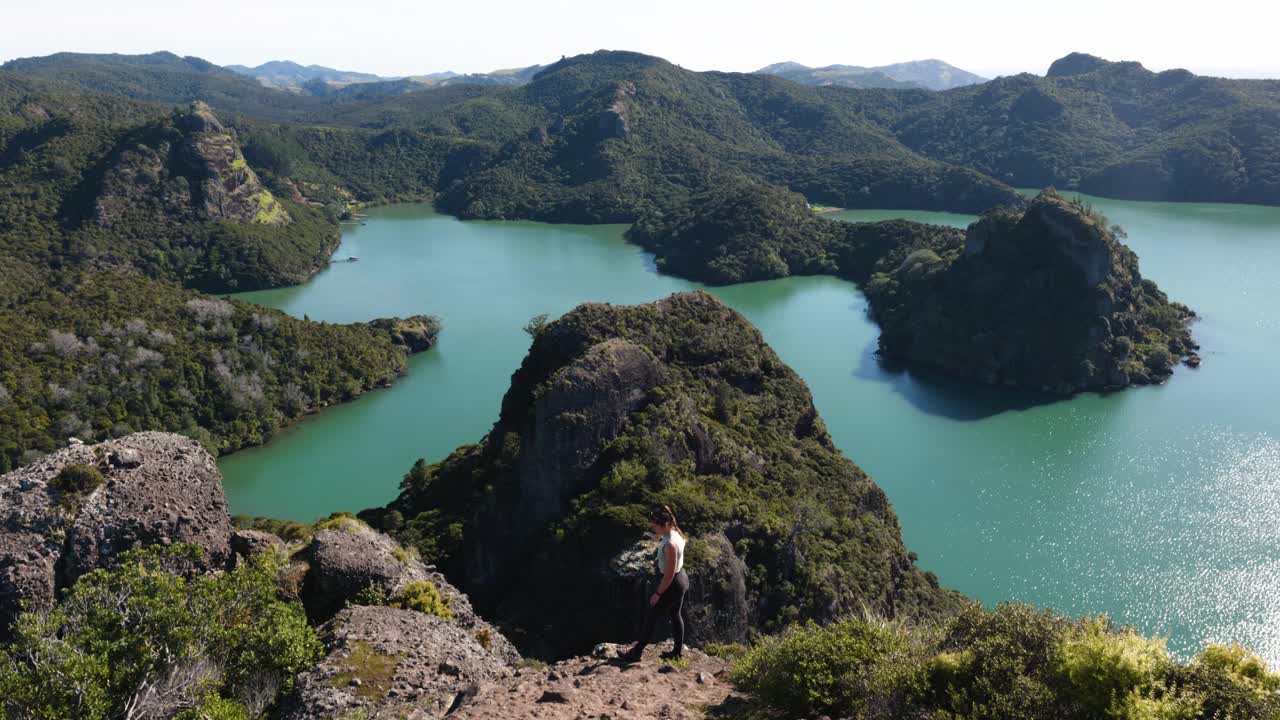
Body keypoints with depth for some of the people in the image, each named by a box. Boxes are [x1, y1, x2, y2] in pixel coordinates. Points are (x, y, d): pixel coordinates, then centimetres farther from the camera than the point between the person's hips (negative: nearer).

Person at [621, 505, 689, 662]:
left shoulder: (670, 544, -32)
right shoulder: (675, 533, -3)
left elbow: (669, 574, -26)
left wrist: (658, 594, -18)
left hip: (673, 584, -9)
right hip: (682, 578, 9)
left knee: (651, 617, 6)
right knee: (675, 615, 22)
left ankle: (637, 651, 19)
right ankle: (678, 650, 35)